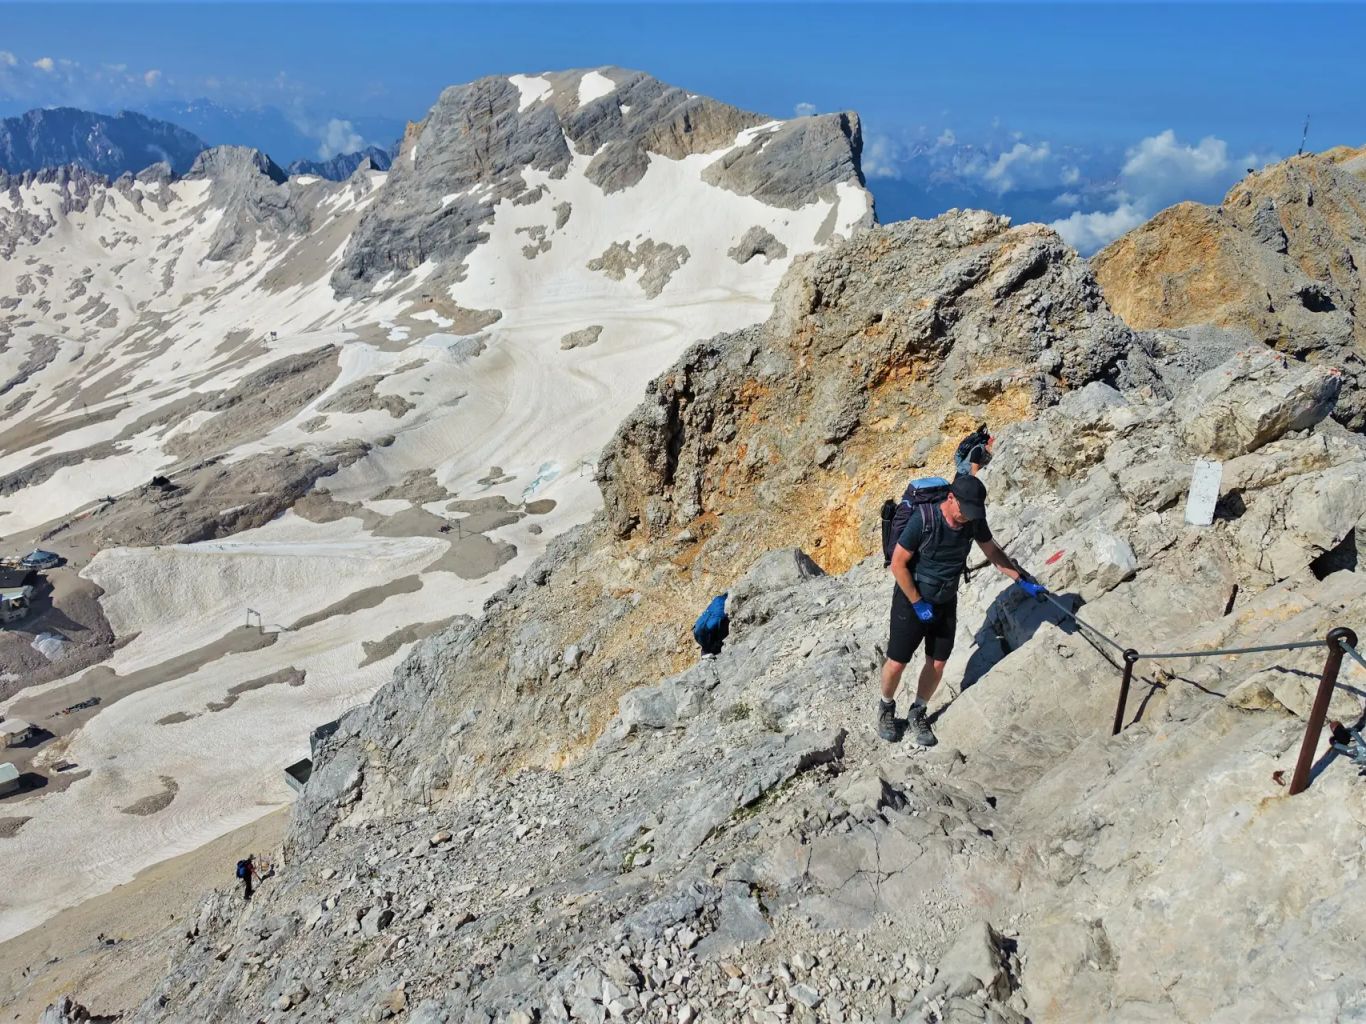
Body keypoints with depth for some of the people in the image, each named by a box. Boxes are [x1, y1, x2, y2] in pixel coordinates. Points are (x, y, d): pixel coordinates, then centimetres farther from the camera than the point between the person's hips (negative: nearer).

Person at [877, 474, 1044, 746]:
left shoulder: (974, 521, -10)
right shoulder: (923, 521, -26)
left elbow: (992, 552, 8)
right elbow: (898, 564, -19)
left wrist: (1023, 580, 4)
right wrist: (918, 603, -17)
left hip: (946, 603, 5)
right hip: (911, 601, -5)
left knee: (937, 664, 9)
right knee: (896, 663, 2)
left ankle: (917, 715, 30)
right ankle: (886, 708, 30)